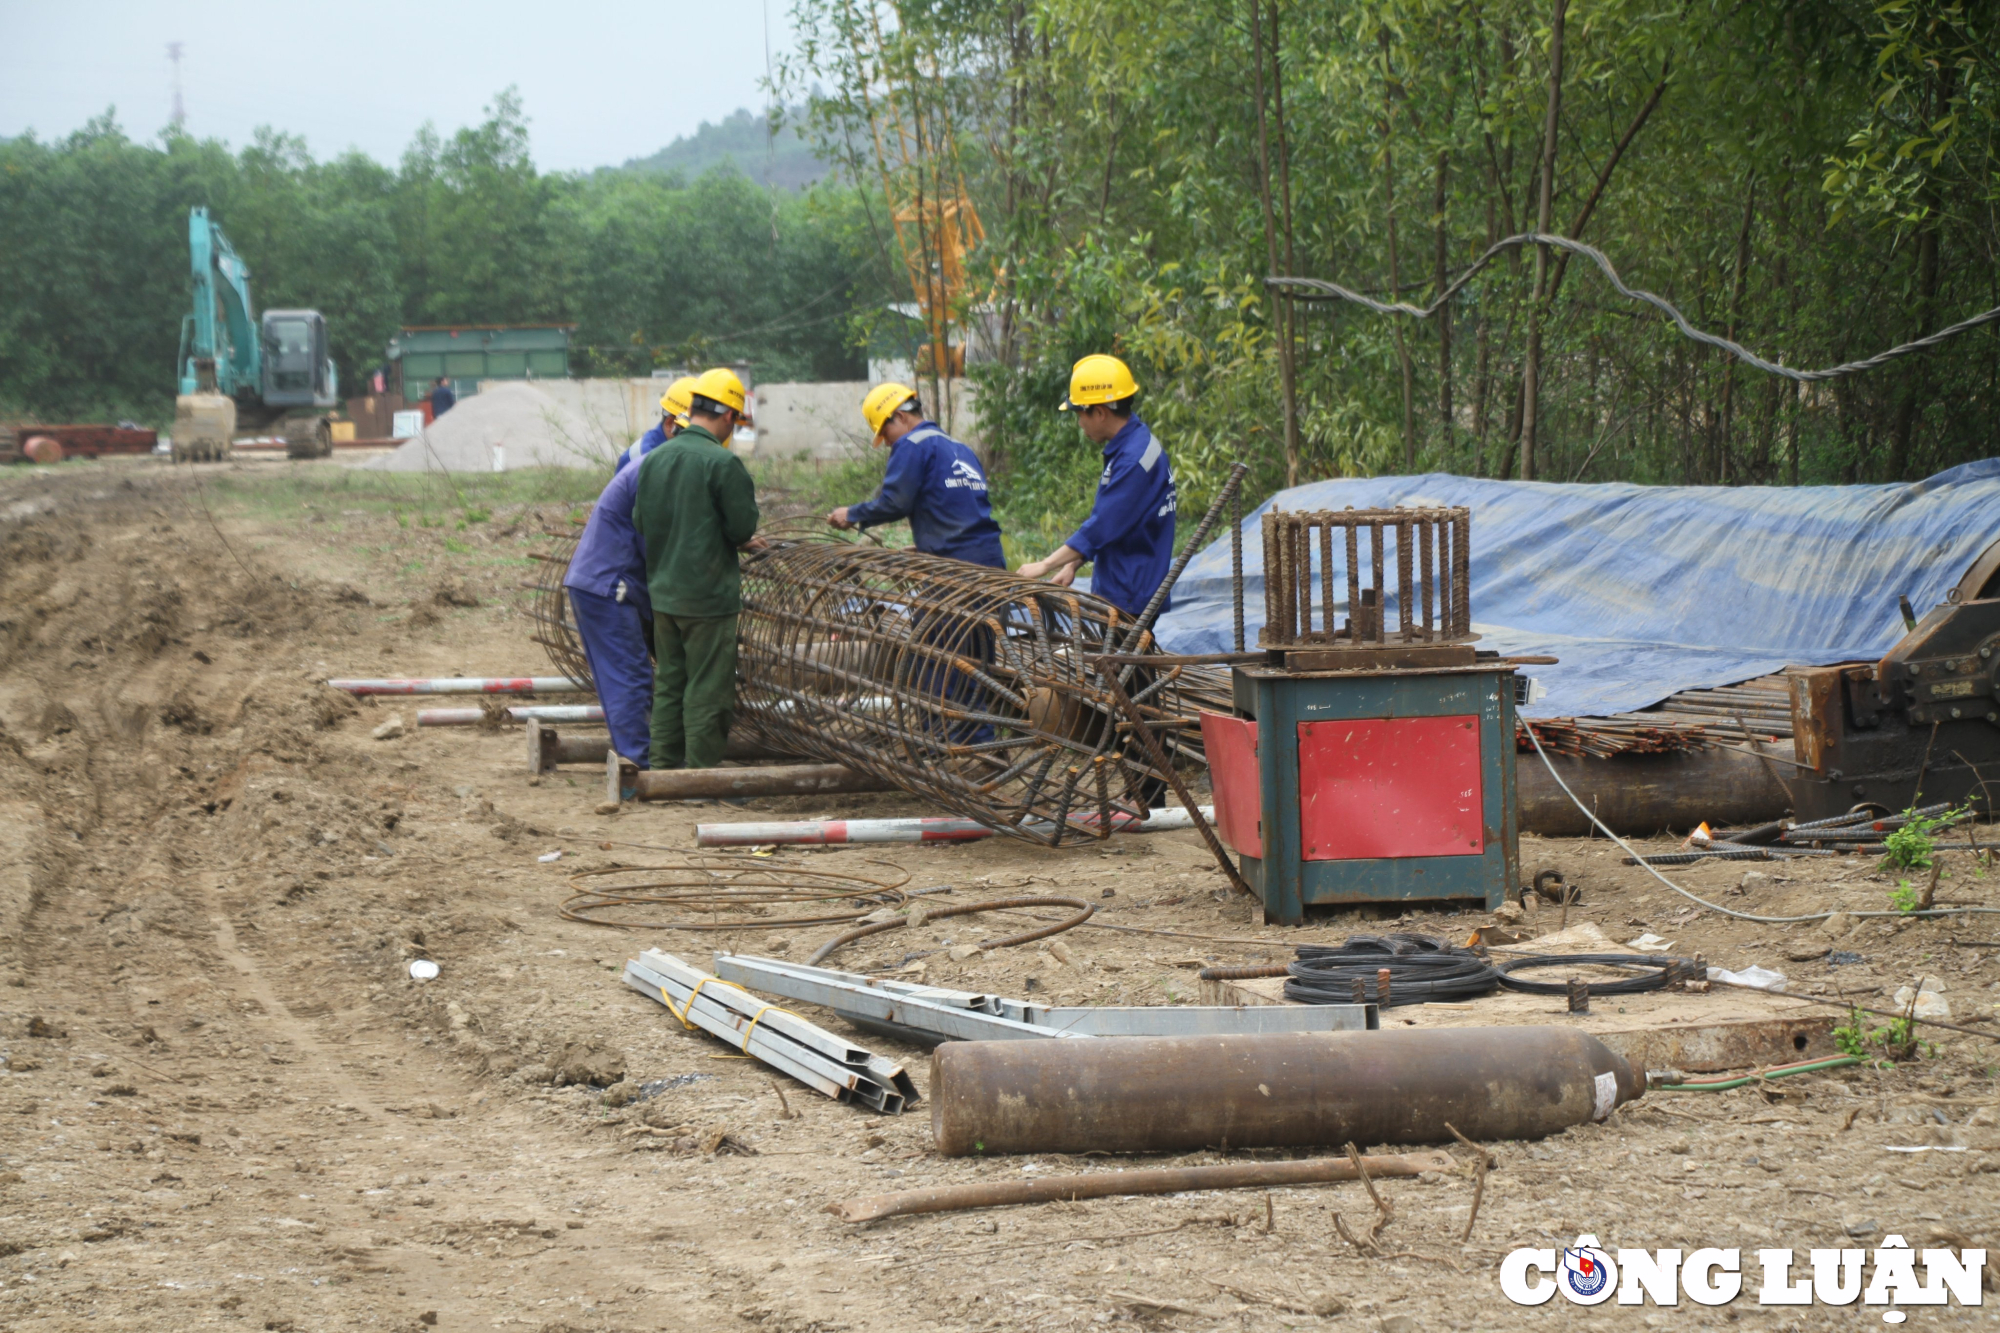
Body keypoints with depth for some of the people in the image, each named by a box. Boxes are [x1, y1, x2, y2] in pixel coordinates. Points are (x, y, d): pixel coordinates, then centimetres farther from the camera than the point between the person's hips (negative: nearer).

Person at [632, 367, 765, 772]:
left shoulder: (653, 460, 5)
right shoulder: (723, 463, -16)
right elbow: (742, 528, -15)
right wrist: (736, 538, 11)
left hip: (662, 592, 7)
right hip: (708, 596, -7)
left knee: (669, 685, 16)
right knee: (707, 692, 1)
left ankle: (665, 768, 20)